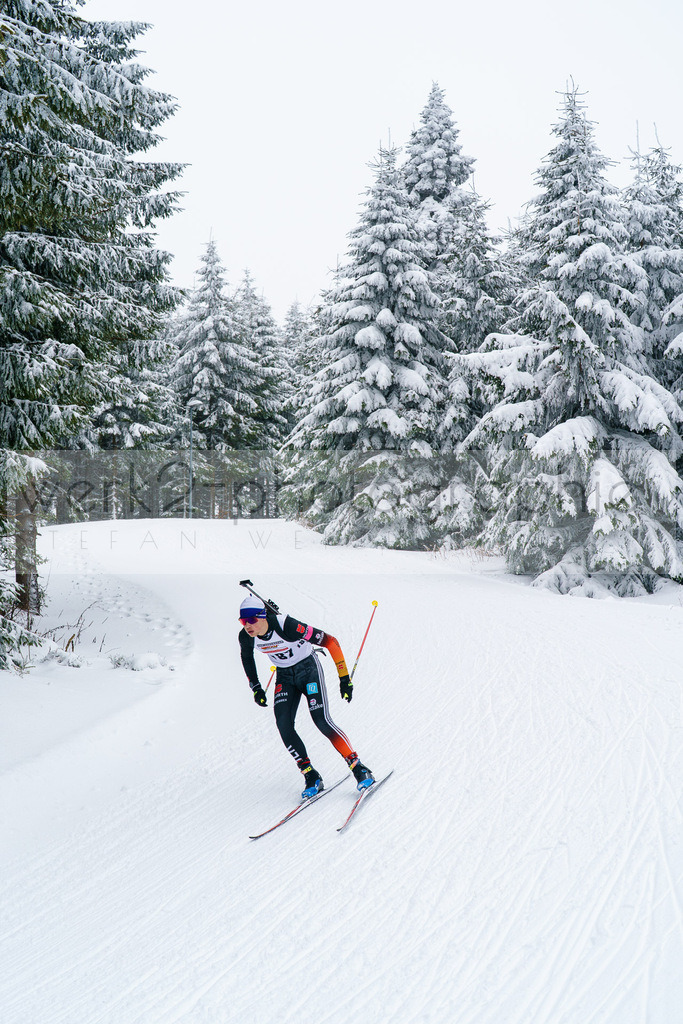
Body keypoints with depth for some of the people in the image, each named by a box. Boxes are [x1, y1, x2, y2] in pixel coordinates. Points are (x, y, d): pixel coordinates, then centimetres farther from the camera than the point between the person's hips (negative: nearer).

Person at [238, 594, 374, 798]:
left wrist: (344, 677, -22)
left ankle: (359, 769, -8)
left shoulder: (287, 626, -33)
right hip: (284, 676, 5)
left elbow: (330, 641, -26)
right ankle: (311, 777, -2)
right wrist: (255, 687, 9)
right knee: (283, 725, -13)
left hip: (308, 668, -5)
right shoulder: (246, 637, -17)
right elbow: (246, 656, 10)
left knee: (322, 720, -19)